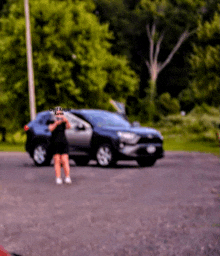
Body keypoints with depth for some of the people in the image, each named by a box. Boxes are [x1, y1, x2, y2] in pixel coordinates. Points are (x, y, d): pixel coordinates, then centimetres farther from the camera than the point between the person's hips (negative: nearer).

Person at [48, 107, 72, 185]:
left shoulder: (64, 123, 7)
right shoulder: (52, 123, 5)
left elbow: (68, 127, -15)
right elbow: (51, 129, -17)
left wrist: (66, 121, -37)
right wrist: (56, 123, -36)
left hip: (63, 143, 0)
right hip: (55, 144, 0)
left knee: (65, 161, -6)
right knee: (57, 161, -3)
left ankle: (67, 178, -5)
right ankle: (58, 179, -5)